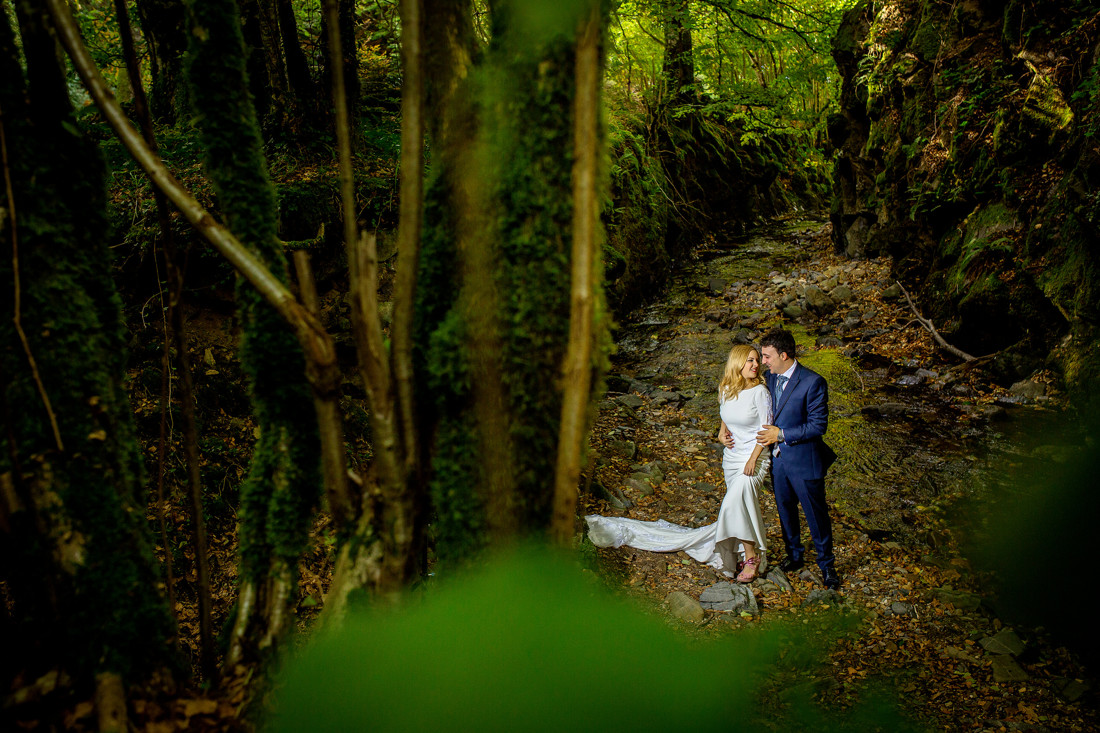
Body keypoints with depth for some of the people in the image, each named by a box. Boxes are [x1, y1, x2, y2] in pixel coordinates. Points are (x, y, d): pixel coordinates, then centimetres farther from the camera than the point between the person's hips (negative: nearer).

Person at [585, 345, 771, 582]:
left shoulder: (759, 391, -13)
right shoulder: (725, 389, 3)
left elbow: (766, 430, -11)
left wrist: (752, 460, -18)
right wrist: (722, 433, 0)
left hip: (754, 457, -6)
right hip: (731, 457, 6)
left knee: (733, 506, -23)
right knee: (742, 508, 11)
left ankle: (752, 556, -11)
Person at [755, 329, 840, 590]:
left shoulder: (813, 382, -19)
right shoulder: (769, 378, 2)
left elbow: (818, 425, -18)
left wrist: (781, 434, -19)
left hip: (803, 460, -6)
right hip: (778, 459, 6)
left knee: (816, 515, 7)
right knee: (785, 511, 20)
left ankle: (826, 565, 26)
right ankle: (794, 555, 41)